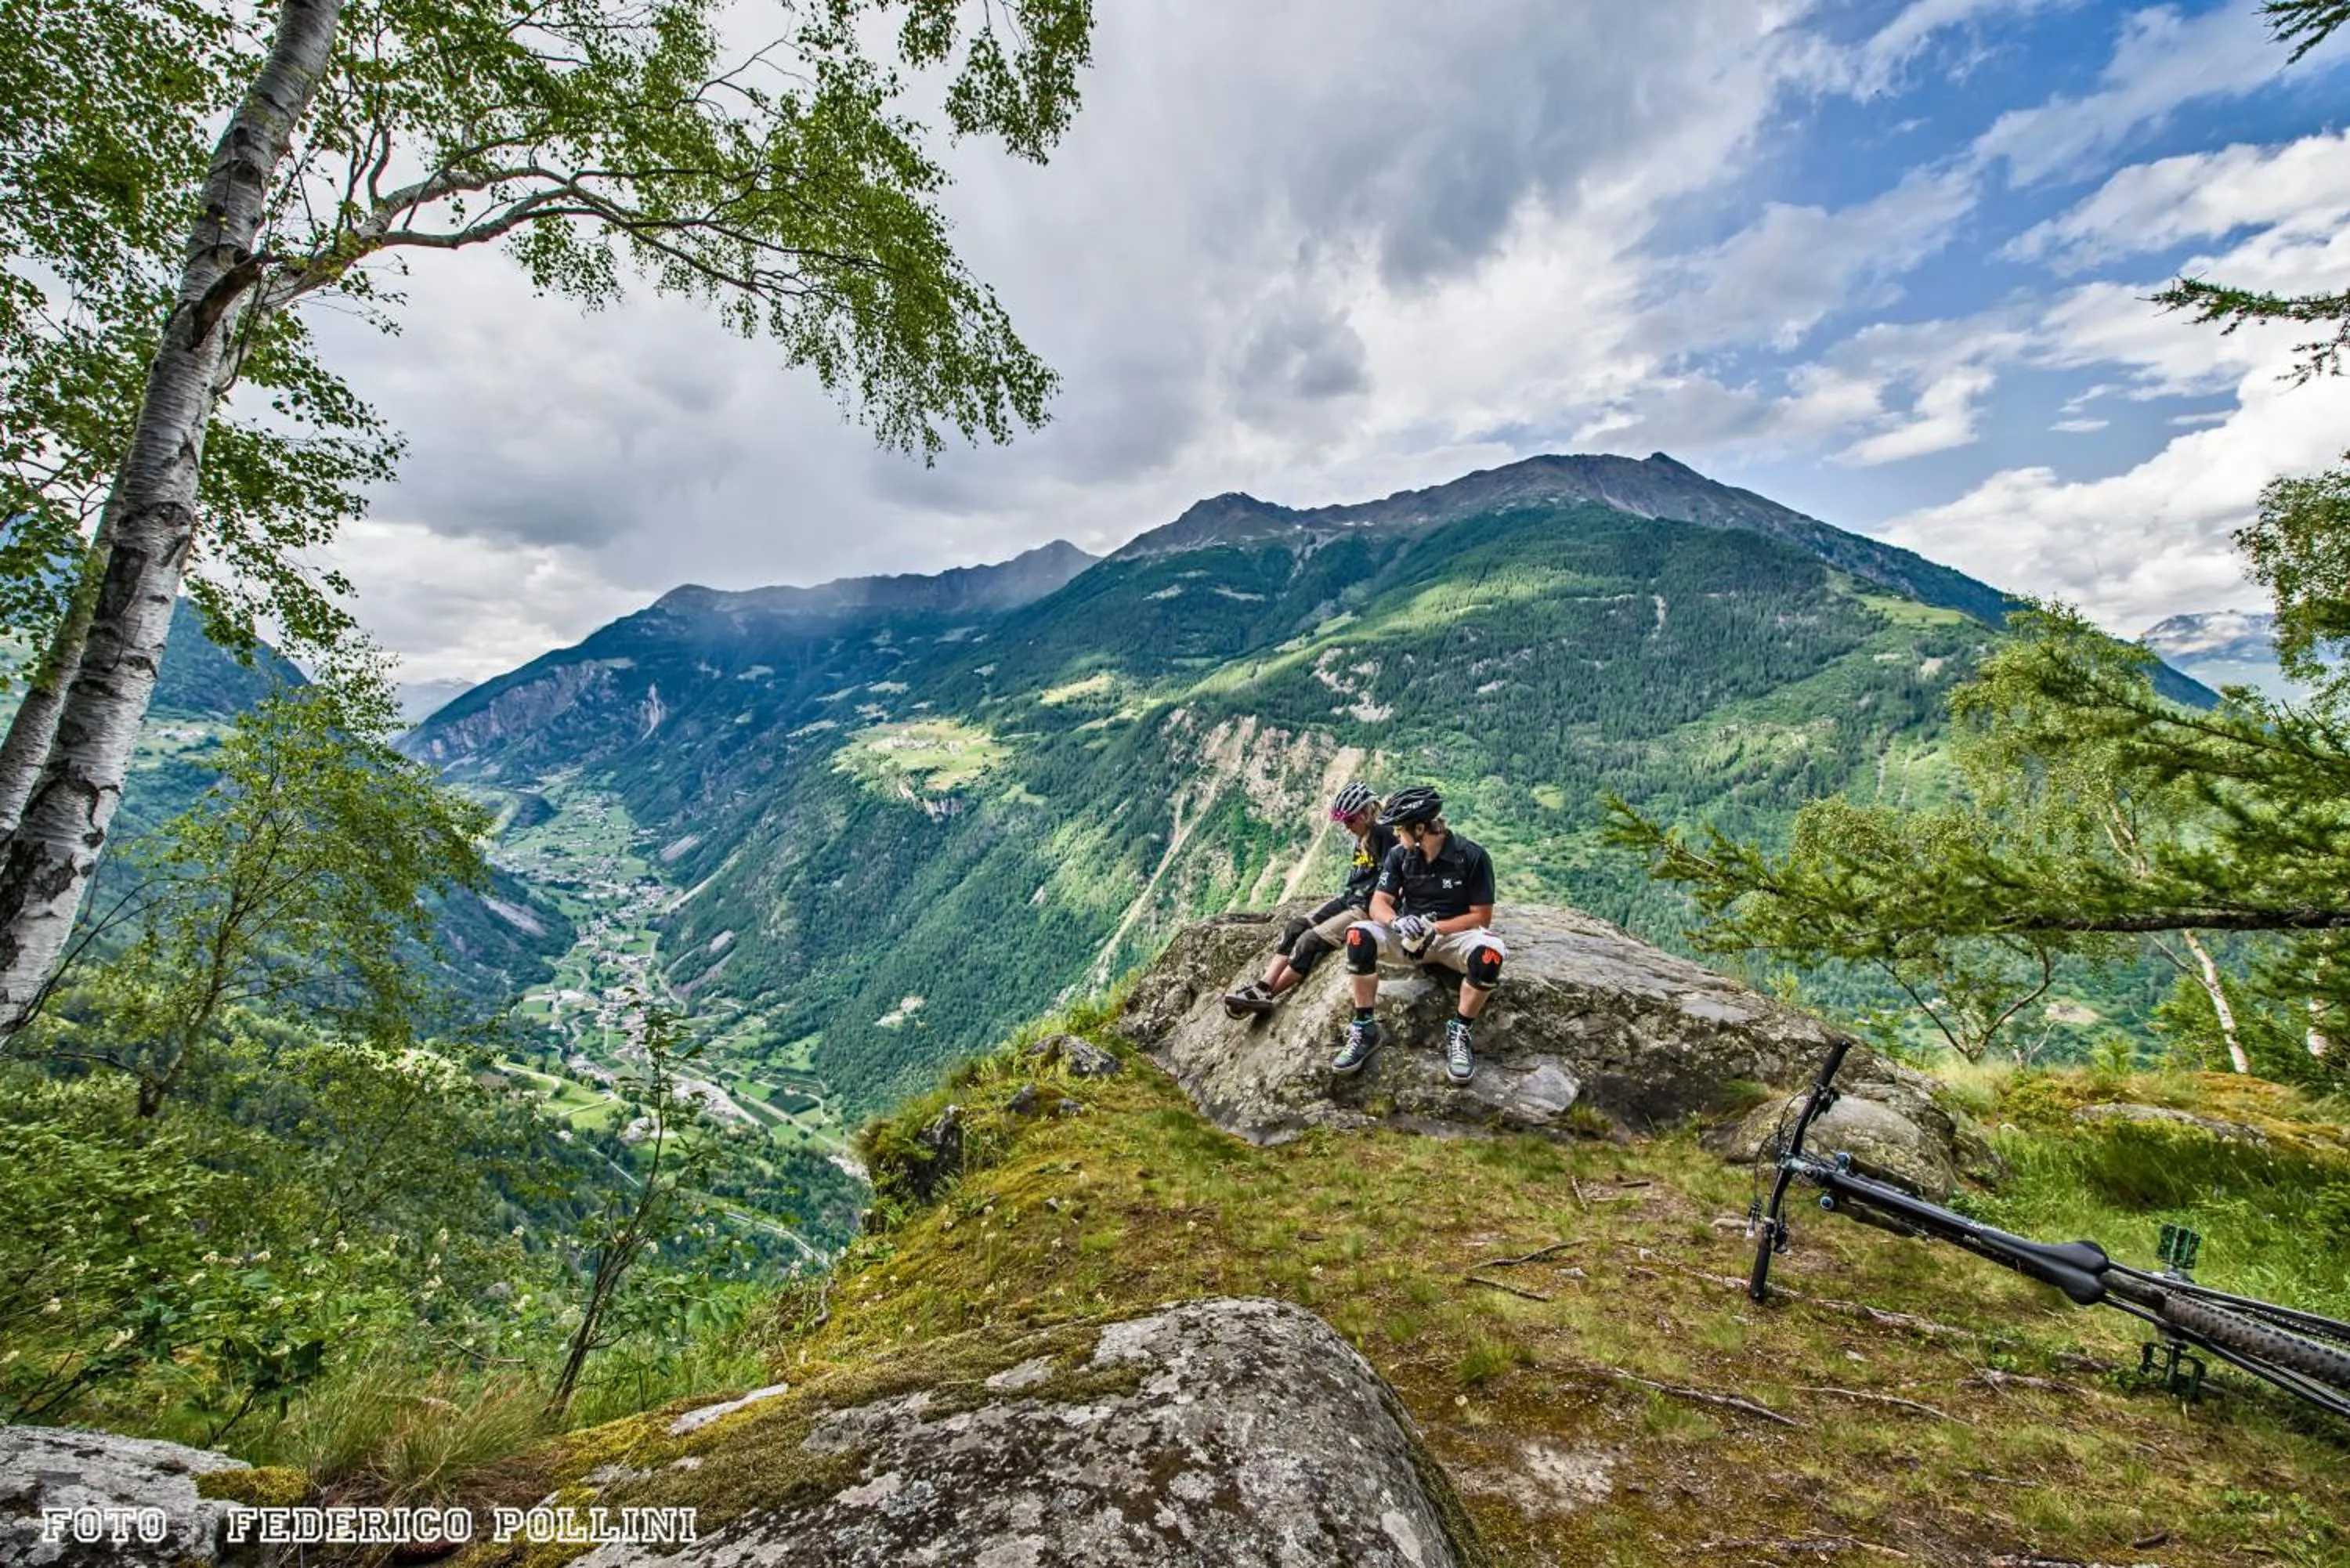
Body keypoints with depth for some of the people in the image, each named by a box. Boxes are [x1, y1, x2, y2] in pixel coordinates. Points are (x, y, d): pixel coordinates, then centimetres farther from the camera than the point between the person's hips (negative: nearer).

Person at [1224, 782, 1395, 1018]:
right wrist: (1340, 899, 14)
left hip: (1368, 908, -9)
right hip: (1348, 899, 9)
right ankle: (1262, 987, -16)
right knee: (1294, 928, -8)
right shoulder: (1361, 840, 16)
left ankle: (1265, 996, -11)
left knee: (1311, 940, -20)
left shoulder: (1384, 836, -12)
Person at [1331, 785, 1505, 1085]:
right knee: (1359, 934, -26)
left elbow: (1481, 917, -11)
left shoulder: (1472, 857, -14)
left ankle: (1460, 1032, -16)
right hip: (1410, 936, 3)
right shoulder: (1399, 855, -3)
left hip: (1454, 937, -3)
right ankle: (1365, 1028, -16)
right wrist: (1398, 921, -30)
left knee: (1489, 952, -37)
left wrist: (1435, 928, -22)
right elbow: (1378, 903, -7)